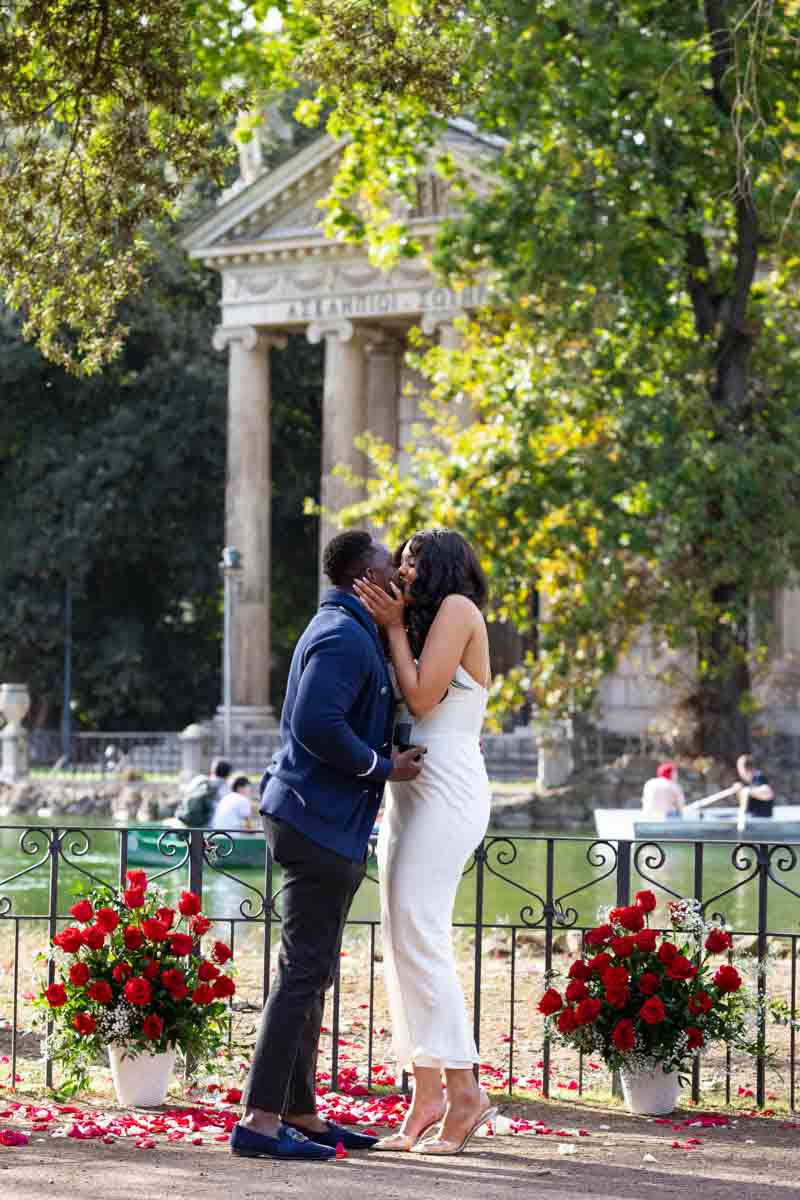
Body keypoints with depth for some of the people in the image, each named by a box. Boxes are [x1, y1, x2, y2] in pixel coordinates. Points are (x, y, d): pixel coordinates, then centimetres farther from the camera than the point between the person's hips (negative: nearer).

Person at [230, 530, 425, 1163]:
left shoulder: (343, 630, 18)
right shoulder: (346, 637, -15)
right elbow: (317, 724, -27)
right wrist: (384, 767, -16)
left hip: (316, 821, 11)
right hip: (323, 821, -11)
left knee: (311, 973, 13)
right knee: (305, 973, -11)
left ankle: (300, 1113, 19)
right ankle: (260, 1120, -11)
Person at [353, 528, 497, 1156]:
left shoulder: (457, 608, -3)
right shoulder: (421, 623, 24)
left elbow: (422, 697, -12)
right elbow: (403, 707, 14)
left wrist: (394, 627, -3)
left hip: (446, 789, -9)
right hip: (408, 791, 9)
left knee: (418, 934, -16)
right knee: (403, 938, 3)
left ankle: (465, 1088, -16)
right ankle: (427, 1098, 2)